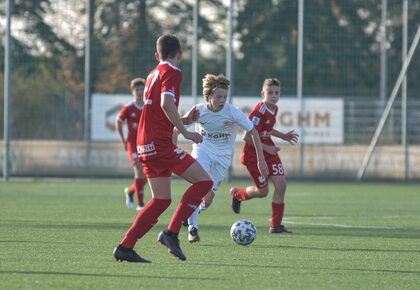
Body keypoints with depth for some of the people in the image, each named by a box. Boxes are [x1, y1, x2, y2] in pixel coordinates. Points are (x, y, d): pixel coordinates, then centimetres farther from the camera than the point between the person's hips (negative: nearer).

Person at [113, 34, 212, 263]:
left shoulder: (153, 74, 21)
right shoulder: (172, 72, -6)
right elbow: (166, 104, -23)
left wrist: (184, 120, 26)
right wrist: (185, 132, -19)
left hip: (146, 145, 9)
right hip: (160, 143, -9)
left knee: (161, 200, 12)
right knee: (203, 181, -6)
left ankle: (125, 247, 7)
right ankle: (171, 233, -11)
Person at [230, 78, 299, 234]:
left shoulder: (274, 109, 4)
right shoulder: (259, 111, -22)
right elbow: (247, 137, -23)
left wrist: (283, 136, 12)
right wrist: (265, 148, -19)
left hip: (269, 150, 7)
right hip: (253, 154, -7)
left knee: (281, 184, -7)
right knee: (262, 191, 1)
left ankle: (276, 225, 2)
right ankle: (237, 194, 34)